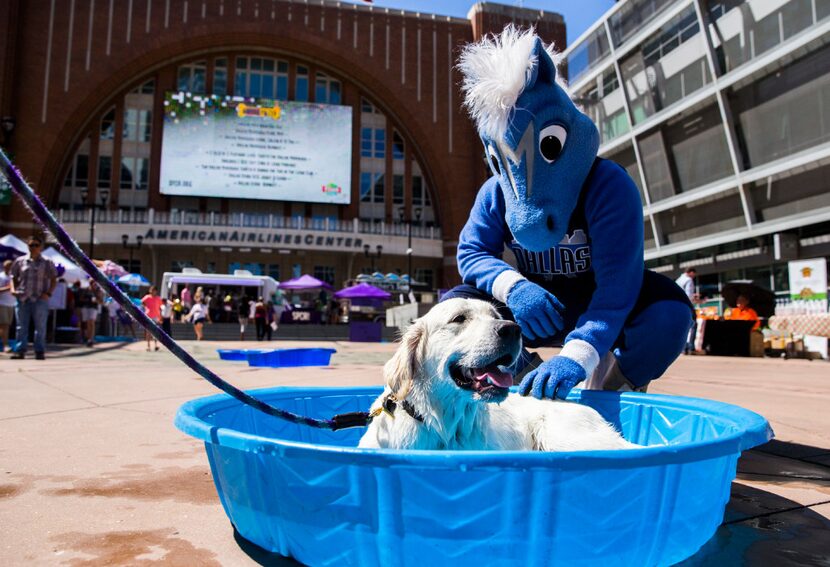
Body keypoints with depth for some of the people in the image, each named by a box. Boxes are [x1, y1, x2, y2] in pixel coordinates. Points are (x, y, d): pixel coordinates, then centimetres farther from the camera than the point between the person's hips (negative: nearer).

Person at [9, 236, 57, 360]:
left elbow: (54, 280, 4)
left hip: (40, 300, -2)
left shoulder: (47, 263, 5)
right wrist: (13, 289, -3)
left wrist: (48, 293, -8)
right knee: (21, 327, 4)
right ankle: (20, 351, 9)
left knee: (40, 327, -1)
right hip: (22, 299, 2)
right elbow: (14, 277, 15)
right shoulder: (20, 261, 10)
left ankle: (40, 351, 4)